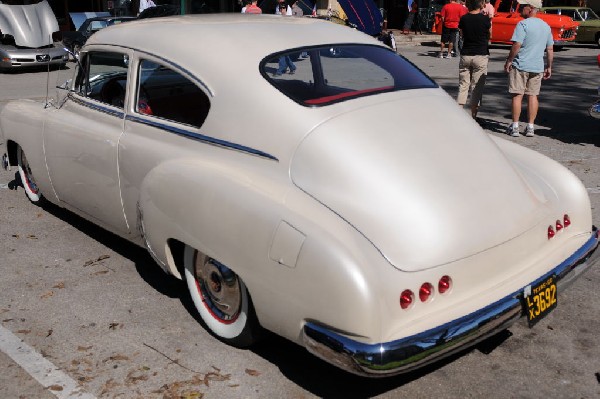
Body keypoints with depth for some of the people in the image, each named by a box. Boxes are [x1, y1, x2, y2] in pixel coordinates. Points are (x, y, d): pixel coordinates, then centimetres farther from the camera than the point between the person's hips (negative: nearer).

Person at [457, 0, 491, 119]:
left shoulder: (463, 19, -1)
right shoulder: (485, 19, -9)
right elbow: (489, 36, 6)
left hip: (465, 55, 3)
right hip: (481, 56, -2)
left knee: (463, 85, 10)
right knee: (477, 87, 3)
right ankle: (473, 116, 4)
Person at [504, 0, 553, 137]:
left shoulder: (523, 24, -12)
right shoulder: (546, 26, 10)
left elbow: (516, 45, -19)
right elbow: (550, 50, 12)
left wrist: (508, 61, -8)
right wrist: (549, 67, 19)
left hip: (520, 65, -5)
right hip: (537, 67, 6)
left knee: (517, 95, 1)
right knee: (533, 96, 9)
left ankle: (515, 127, 3)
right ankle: (530, 127, 11)